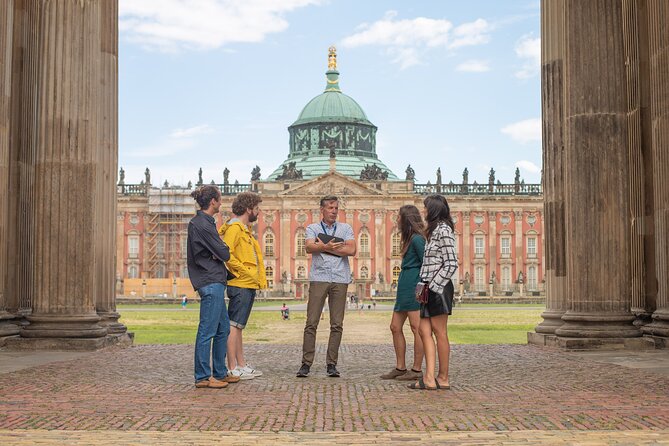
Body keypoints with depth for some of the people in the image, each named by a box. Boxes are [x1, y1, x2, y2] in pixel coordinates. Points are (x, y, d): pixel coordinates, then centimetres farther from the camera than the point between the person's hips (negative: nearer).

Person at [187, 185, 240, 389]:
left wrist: (218, 253, -3)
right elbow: (224, 254, -14)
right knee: (207, 331, -5)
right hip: (211, 282, -11)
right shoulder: (202, 224, -15)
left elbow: (217, 252, 19)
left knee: (223, 328, 15)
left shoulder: (200, 222, 17)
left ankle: (220, 373, 21)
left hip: (214, 282, 11)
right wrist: (224, 249, 7)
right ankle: (203, 377, 1)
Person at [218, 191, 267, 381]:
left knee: (238, 326, 14)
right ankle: (232, 368, -5)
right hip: (240, 285, -10)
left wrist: (258, 279, 15)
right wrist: (244, 271, -17)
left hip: (248, 285, 10)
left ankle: (241, 365, 20)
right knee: (234, 326, -7)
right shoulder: (234, 227, -12)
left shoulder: (244, 228, 20)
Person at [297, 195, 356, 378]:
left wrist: (324, 247, -5)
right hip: (319, 278, -1)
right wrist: (328, 247, -22)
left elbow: (351, 250, -4)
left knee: (337, 324, 0)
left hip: (340, 279, 1)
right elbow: (309, 247, -8)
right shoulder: (313, 228, 12)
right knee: (311, 323, -5)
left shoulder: (346, 228, 13)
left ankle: (331, 364, 7)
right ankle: (306, 363, -2)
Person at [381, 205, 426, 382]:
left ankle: (417, 369, -3)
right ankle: (400, 368, 15)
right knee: (395, 327, 10)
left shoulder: (417, 239, -10)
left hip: (413, 286, -11)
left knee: (416, 327, -6)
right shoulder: (409, 238, 20)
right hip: (405, 287, 11)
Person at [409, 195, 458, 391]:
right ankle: (429, 378, 0)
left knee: (440, 332, -3)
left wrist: (432, 286, -16)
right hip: (430, 288, 10)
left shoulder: (443, 230, -10)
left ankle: (443, 378, 6)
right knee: (424, 330, 3)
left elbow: (451, 264, -16)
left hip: (438, 287, -10)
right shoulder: (434, 230, 19)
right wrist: (424, 286, 12)